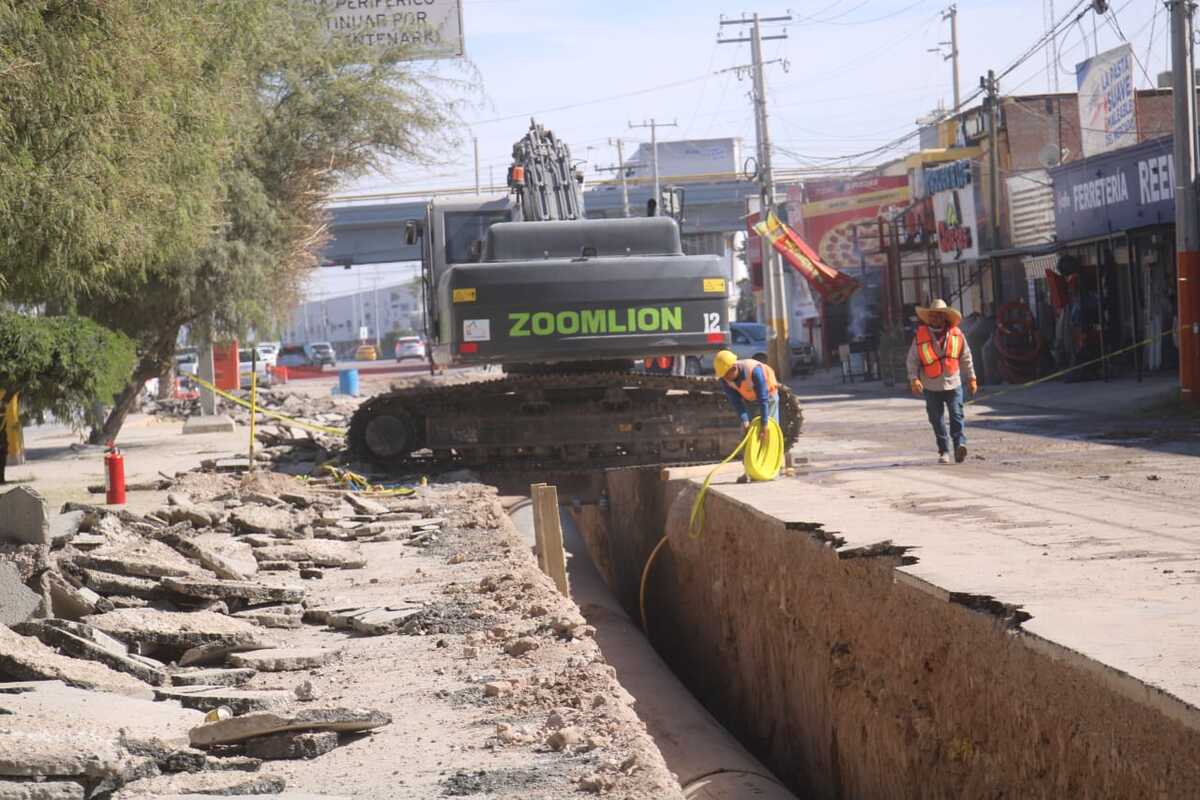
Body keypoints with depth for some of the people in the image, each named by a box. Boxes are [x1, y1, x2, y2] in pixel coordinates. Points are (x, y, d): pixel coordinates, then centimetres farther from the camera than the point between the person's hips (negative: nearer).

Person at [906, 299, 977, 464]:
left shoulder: (956, 334, 1)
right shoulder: (920, 336, -4)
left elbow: (966, 358, 11)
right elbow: (912, 360, -1)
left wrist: (971, 378, 14)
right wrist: (914, 379, -14)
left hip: (953, 384, 0)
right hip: (931, 387, 0)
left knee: (956, 416, -11)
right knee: (937, 420, 5)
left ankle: (960, 444, -17)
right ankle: (944, 451, 12)